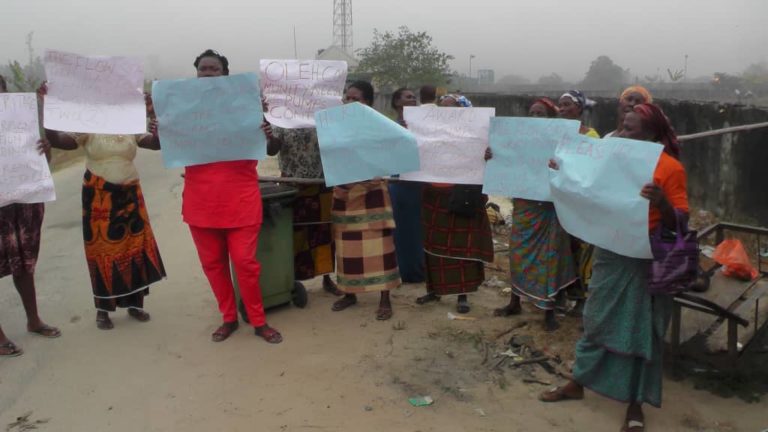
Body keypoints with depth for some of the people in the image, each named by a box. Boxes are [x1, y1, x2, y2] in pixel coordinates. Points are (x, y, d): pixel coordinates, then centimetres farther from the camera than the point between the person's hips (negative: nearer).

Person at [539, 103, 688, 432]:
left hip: (646, 260, -5)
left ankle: (635, 404, 20)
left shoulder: (670, 167, -12)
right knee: (597, 319, 15)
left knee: (639, 329, 5)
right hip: (610, 253, 6)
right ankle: (578, 383, 30)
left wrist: (660, 202, -33)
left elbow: (678, 224, -14)